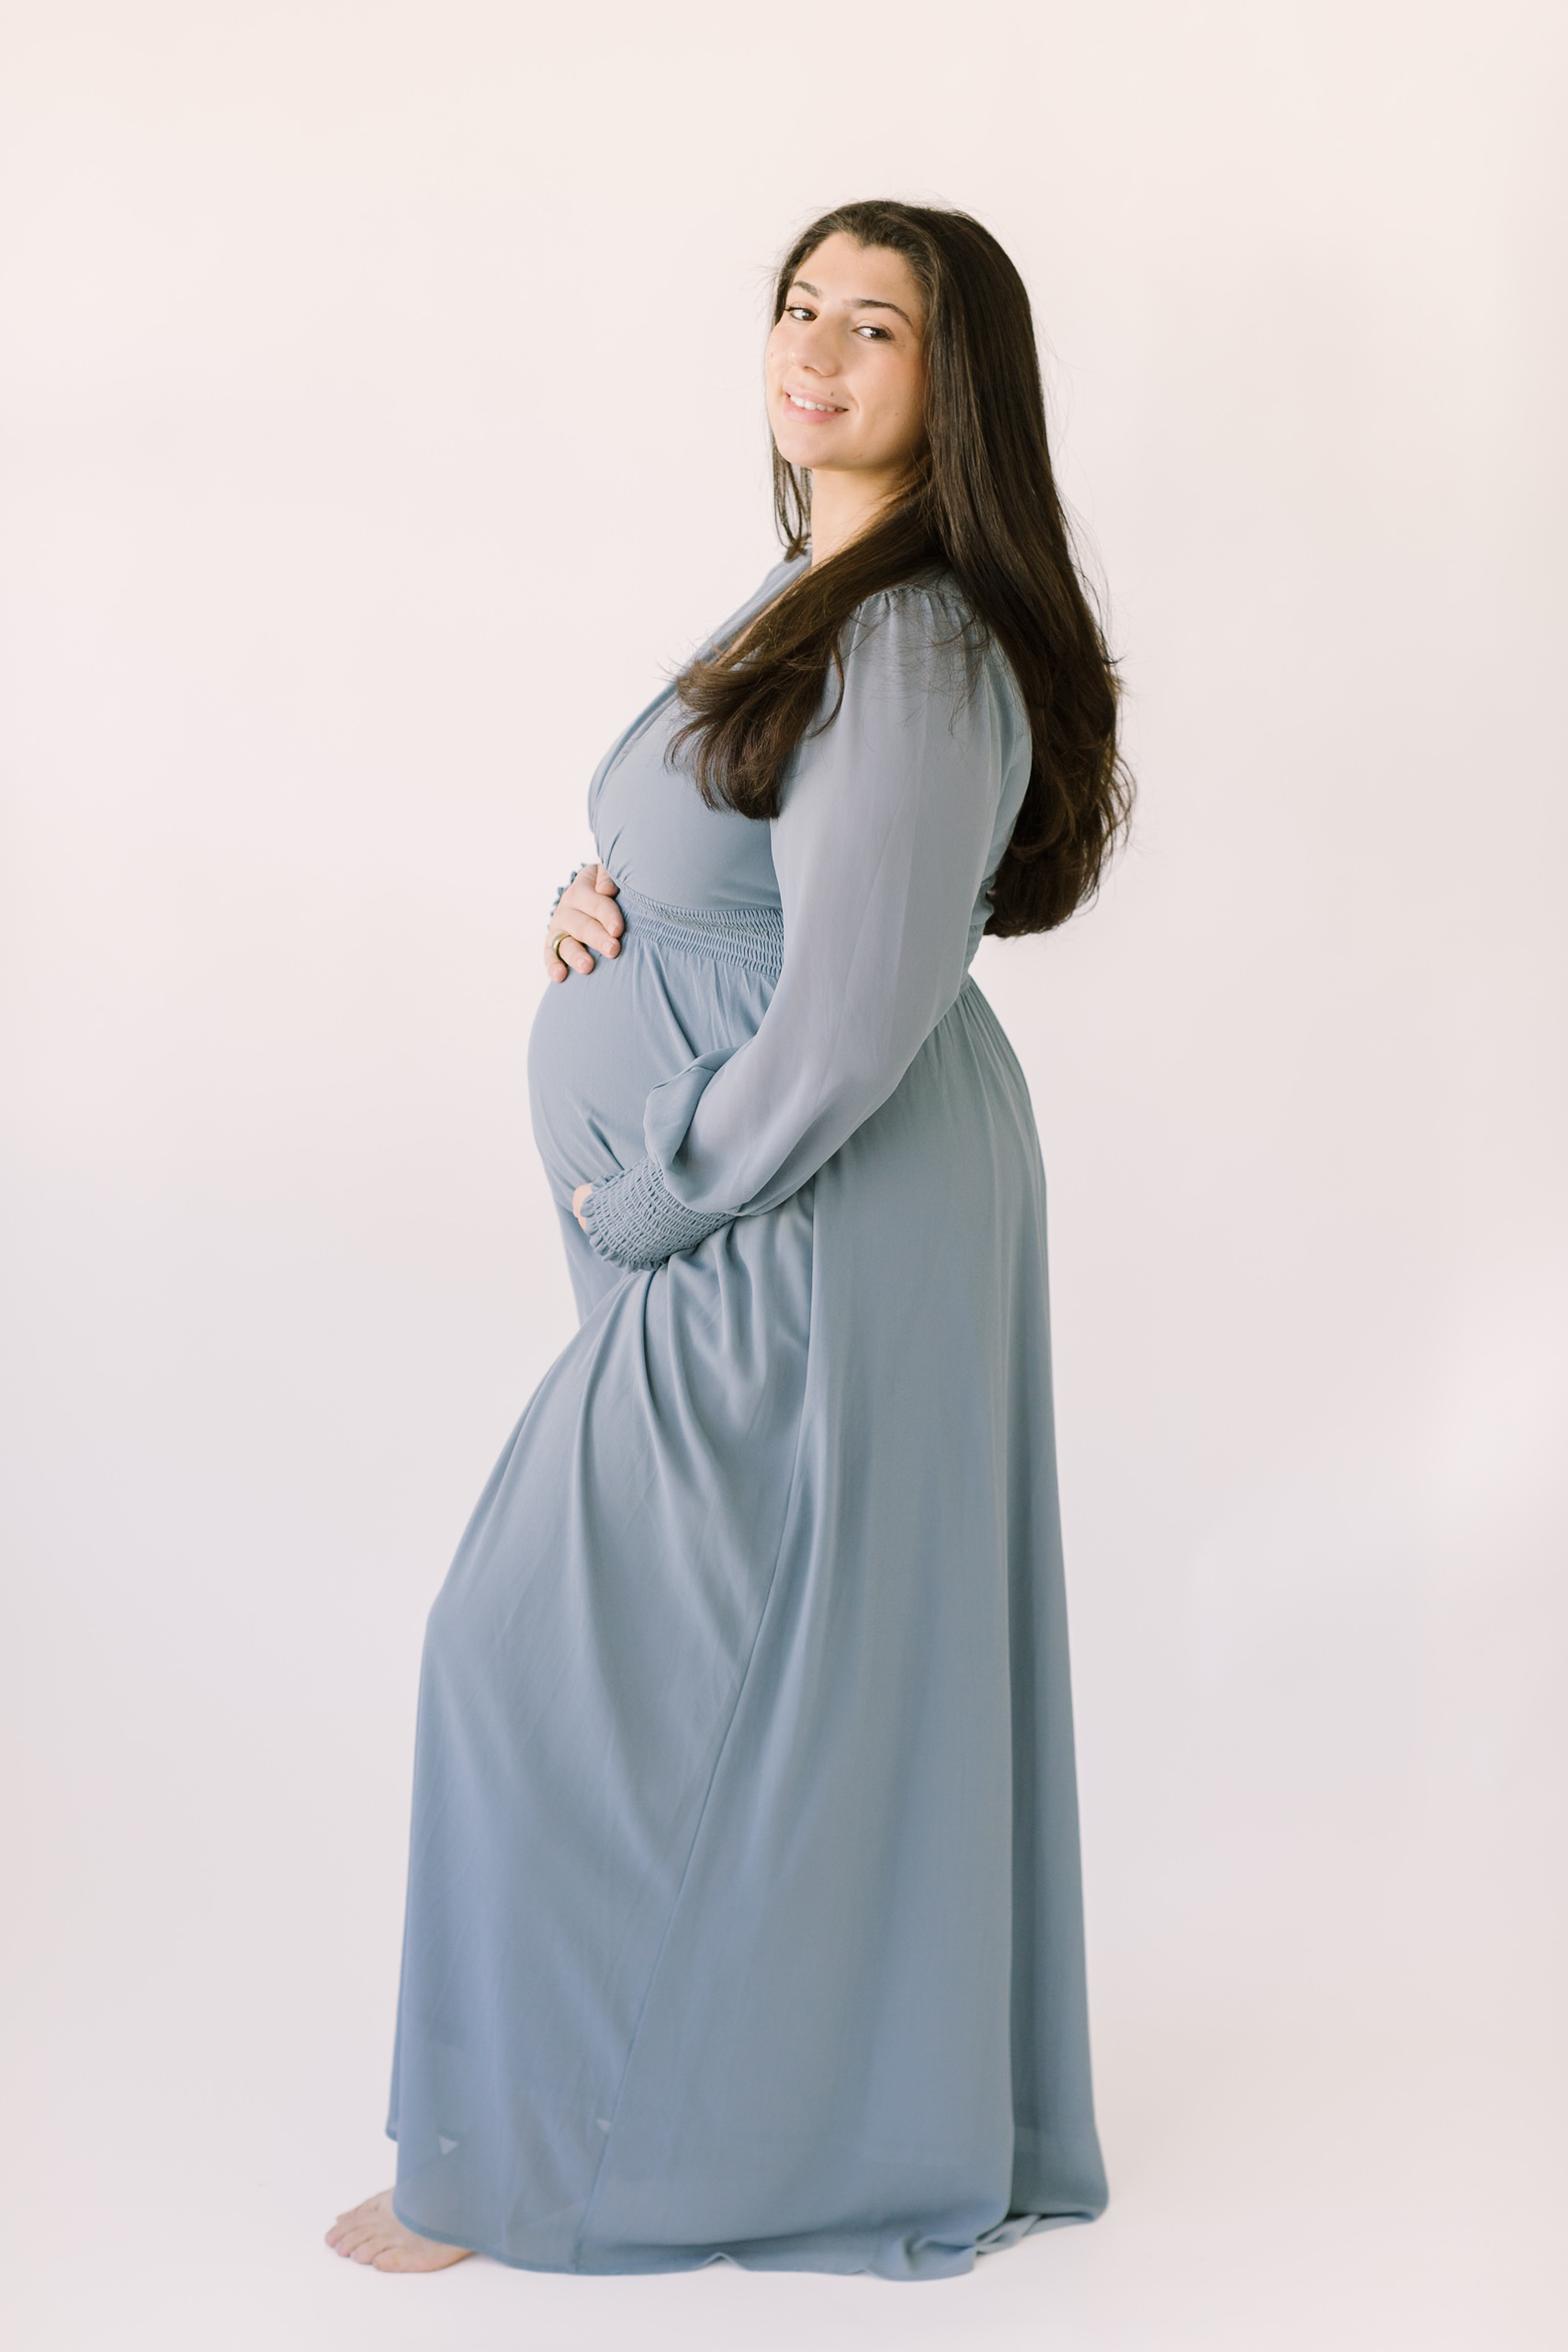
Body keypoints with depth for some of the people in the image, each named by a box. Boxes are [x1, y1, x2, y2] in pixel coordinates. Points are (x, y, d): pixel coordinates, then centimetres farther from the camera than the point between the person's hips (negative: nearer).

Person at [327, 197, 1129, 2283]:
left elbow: (846, 1031, -26)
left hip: (807, 1242, -10)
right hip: (784, 1228, 10)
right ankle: (910, 2109, 33)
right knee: (829, 1657, 18)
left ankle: (529, 2162, 15)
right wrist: (605, 893, 0)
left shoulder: (918, 648, -21)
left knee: (559, 1660, -1)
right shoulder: (820, 600, 11)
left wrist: (646, 1199, -15)